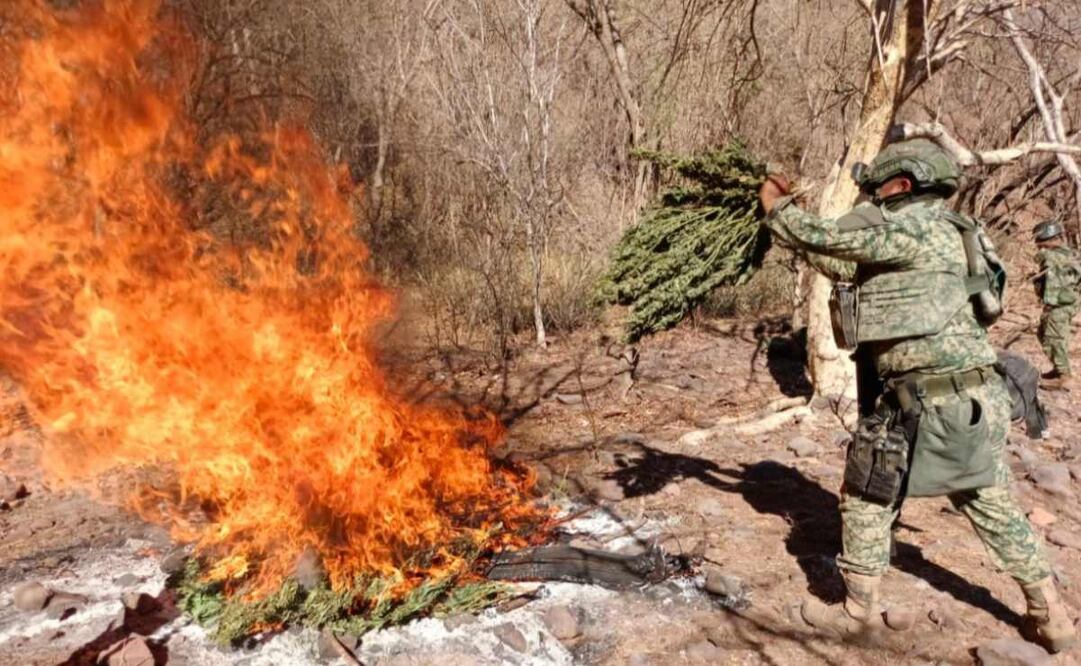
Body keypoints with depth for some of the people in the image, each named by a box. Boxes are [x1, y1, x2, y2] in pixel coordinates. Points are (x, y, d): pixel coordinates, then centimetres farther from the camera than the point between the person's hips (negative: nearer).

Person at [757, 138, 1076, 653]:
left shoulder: (914, 223, -12)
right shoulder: (923, 234, 17)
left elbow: (827, 239, -12)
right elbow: (848, 266, 24)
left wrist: (777, 208, 7)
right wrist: (792, 211, 22)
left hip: (935, 401, -9)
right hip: (975, 399, 9)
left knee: (867, 494, 6)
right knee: (992, 505, 20)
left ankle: (858, 611, 17)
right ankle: (1051, 616, 29)